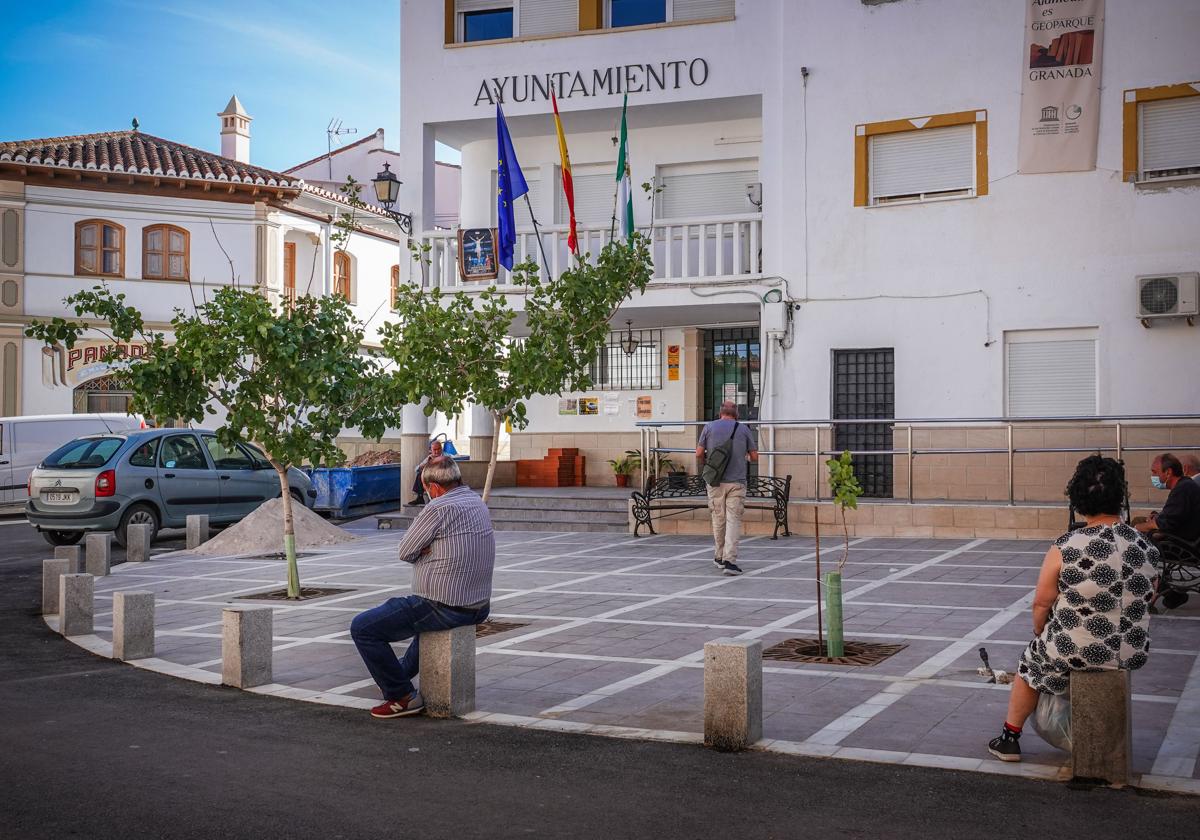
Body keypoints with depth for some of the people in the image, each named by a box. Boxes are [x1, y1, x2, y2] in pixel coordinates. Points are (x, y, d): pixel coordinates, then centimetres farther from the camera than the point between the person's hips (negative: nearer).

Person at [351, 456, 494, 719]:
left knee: (362, 627, -3)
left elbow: (405, 552, -9)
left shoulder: (439, 508, -18)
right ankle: (405, 671, 56)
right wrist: (431, 550, -2)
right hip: (479, 606, 9)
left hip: (445, 610, -9)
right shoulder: (477, 502, 10)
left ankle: (402, 696, 1)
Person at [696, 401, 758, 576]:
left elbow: (699, 453, 2)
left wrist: (703, 468, 22)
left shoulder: (709, 427, 4)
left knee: (718, 519, 12)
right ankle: (729, 560, -13)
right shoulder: (743, 429, 4)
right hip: (736, 481, -1)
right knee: (734, 520, -3)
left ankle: (720, 557, 24)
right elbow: (754, 456, 6)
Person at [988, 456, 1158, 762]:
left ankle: (1010, 738, 37)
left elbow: (1041, 604, -10)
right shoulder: (1146, 547, -4)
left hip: (1077, 655, -4)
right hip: (1134, 655, 4)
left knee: (1031, 663, 27)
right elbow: (1148, 599, 9)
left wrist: (1040, 633, 9)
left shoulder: (1064, 548, -18)